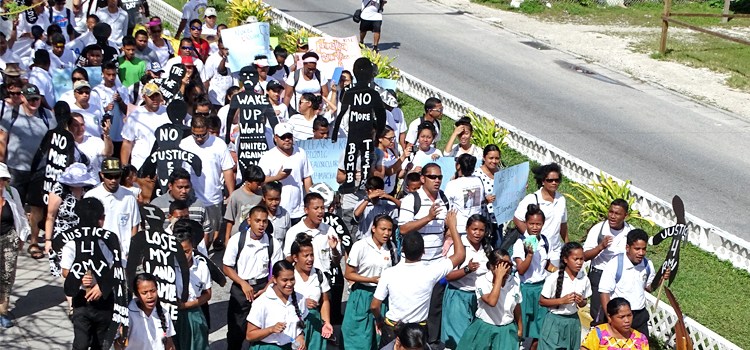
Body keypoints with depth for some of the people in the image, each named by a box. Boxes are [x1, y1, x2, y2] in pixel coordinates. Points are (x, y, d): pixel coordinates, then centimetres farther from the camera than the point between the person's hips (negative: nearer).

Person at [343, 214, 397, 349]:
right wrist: (372, 280, -21)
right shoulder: (360, 246, -13)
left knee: (378, 337, 12)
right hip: (362, 295, -4)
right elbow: (348, 274, -11)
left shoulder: (391, 247, 2)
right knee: (360, 338, 1)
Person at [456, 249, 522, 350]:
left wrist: (520, 327, 18)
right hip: (484, 329, -2)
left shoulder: (514, 281, -5)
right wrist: (499, 276, -33)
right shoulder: (482, 281, -19)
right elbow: (492, 301, -36)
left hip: (506, 331, 2)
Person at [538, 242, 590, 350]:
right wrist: (562, 300, -20)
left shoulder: (584, 279, -2)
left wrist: (581, 302, -13)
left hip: (573, 321, 4)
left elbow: (584, 302, 11)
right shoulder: (554, 278, -14)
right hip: (555, 321, -4)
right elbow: (542, 301, -8)